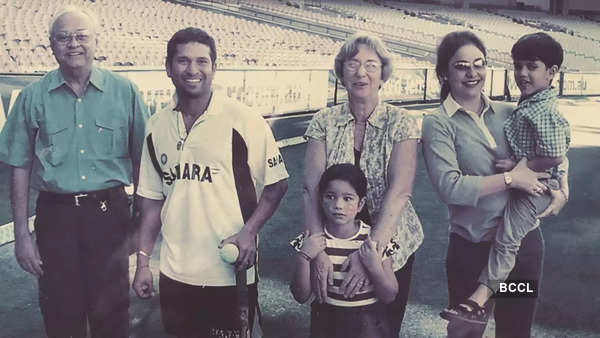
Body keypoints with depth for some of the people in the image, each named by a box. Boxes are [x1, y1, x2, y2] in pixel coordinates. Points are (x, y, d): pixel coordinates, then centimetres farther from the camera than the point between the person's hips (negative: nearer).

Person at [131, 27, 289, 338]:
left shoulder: (243, 121, -9)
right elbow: (153, 198, 11)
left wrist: (249, 232, -17)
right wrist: (143, 261, 9)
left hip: (229, 274, -4)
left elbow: (276, 184, -4)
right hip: (175, 274, 4)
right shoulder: (156, 127, 5)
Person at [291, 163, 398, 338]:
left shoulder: (374, 239, -12)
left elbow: (389, 296, -8)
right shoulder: (312, 239, -9)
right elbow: (301, 296, -10)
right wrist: (303, 257, -24)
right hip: (325, 323, 1)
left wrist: (374, 266, -25)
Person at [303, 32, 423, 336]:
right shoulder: (324, 122, -4)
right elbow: (311, 188, -12)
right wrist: (318, 250, -24)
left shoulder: (400, 122, -9)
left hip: (390, 245, -1)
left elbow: (400, 190, -19)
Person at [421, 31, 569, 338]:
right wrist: (510, 178, -18)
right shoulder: (438, 123, -9)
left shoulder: (508, 113, 3)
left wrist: (562, 189, -3)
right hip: (473, 248, -4)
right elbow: (449, 187, -21)